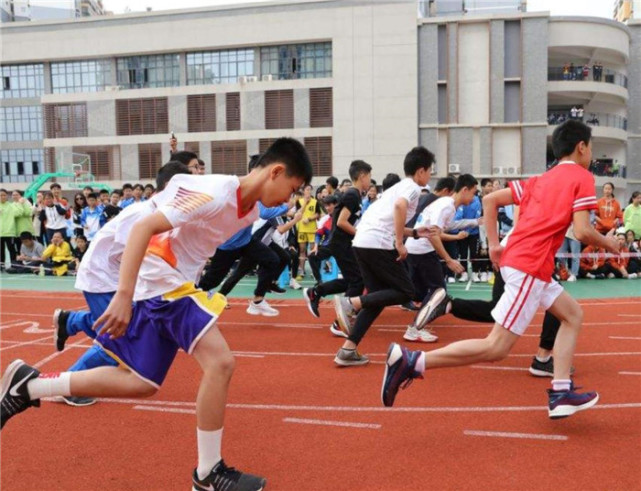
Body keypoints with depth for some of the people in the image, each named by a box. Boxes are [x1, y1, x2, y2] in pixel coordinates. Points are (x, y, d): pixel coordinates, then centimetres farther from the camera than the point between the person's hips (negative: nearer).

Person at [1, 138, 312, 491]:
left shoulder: (251, 210, 6)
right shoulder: (215, 193, -22)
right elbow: (143, 228, -26)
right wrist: (124, 294, -31)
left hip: (172, 283, 9)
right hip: (161, 280, -9)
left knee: (142, 383, 12)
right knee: (220, 362, -17)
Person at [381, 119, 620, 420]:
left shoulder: (541, 179, 21)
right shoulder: (582, 177, 1)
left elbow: (490, 200, 16)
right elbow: (582, 232, -10)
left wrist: (493, 244, 14)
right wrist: (608, 243, 10)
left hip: (514, 259, 9)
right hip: (530, 268, -9)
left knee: (573, 315, 21)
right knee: (496, 348, -9)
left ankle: (560, 394, 16)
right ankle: (410, 361, -15)